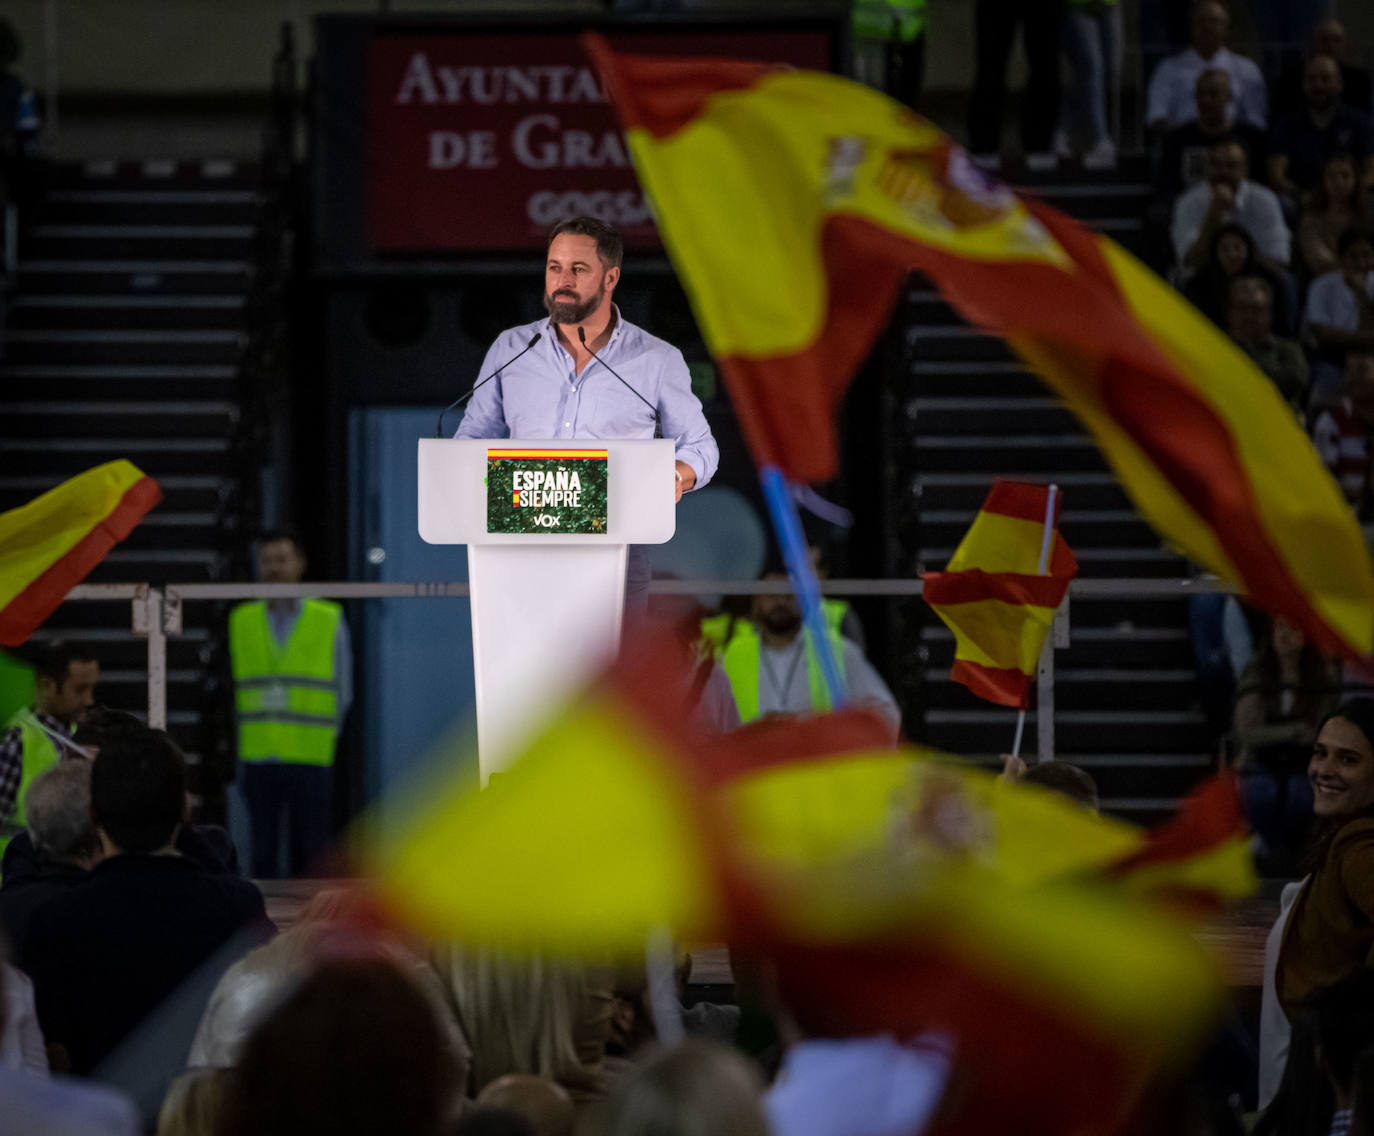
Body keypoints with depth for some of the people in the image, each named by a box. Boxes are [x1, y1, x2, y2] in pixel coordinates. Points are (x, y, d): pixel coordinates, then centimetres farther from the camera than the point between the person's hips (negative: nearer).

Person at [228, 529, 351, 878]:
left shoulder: (329, 620, 3)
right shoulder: (242, 620, 10)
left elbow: (343, 692, 8)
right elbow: (239, 689, 14)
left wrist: (322, 740, 3)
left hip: (311, 760, -2)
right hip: (258, 757, 2)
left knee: (309, 856, 0)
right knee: (262, 853, 1)